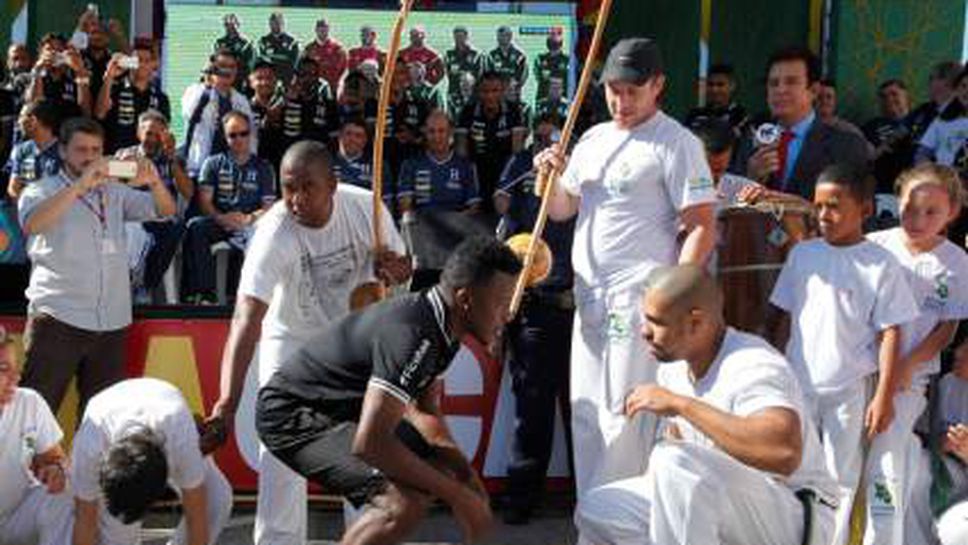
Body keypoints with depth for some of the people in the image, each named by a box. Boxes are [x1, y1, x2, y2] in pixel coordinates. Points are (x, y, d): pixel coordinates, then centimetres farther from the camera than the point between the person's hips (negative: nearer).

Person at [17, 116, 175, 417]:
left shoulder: (115, 192, 15)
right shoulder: (42, 190, 4)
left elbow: (165, 210, 6)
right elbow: (32, 224, -17)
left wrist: (154, 181, -16)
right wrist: (81, 184, -25)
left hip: (112, 322, 4)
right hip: (58, 319, -4)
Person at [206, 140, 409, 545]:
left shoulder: (365, 207, -21)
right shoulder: (274, 233, -31)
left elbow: (401, 266, -3)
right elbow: (247, 317, -41)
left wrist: (393, 270, -29)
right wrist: (228, 401, -50)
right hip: (291, 340, -3)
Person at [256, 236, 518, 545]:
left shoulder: (441, 325, -2)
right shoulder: (410, 334, -32)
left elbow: (425, 412, 11)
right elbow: (369, 443, -38)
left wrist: (464, 473, -5)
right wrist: (455, 494, -28)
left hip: (346, 409, 10)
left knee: (444, 470, 14)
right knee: (406, 501, -27)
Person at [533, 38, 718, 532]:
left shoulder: (676, 143, -7)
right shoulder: (593, 139, 15)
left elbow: (703, 227, -11)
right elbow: (561, 211, 21)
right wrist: (551, 176, 0)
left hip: (638, 300, -7)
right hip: (589, 297, 8)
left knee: (622, 416, -7)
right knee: (585, 413, 11)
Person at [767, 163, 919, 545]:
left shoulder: (881, 265, -7)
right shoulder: (802, 254, 4)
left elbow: (890, 334, -7)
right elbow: (781, 316, 10)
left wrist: (884, 397, -10)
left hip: (850, 388, -3)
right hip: (797, 383, 3)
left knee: (841, 476, 8)